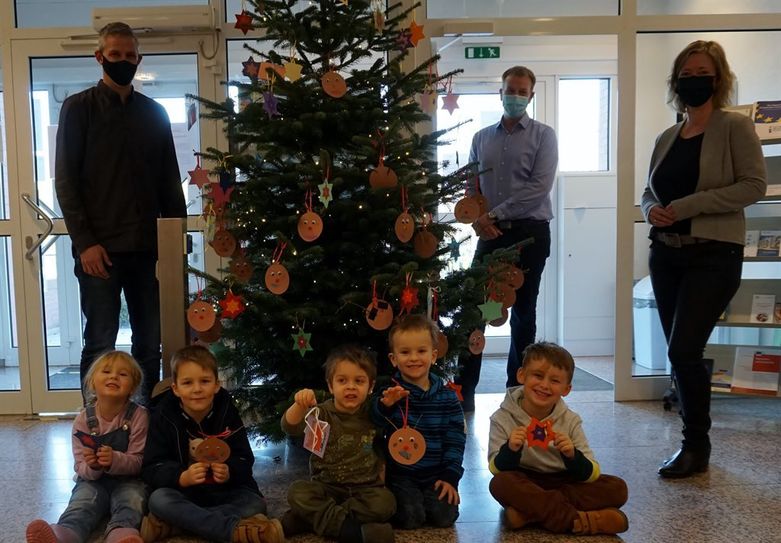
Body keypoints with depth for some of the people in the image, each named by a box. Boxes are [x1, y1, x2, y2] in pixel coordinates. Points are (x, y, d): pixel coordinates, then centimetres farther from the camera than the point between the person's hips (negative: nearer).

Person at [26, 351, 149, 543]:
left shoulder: (138, 416, -7)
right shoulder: (83, 420, -1)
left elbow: (139, 461, -7)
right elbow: (81, 469, 2)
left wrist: (115, 460, -28)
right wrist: (92, 466, -23)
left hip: (128, 479, -2)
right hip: (93, 480, 2)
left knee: (131, 498, -31)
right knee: (82, 500, -27)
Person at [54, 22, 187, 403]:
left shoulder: (154, 112, 13)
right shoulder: (78, 107, 3)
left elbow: (170, 180, 14)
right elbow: (65, 180, -3)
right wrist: (84, 241, -12)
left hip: (149, 246, 3)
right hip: (100, 247, -3)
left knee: (150, 342, 8)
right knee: (100, 344, 1)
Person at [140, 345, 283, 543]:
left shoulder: (228, 413, -6)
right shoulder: (164, 416, -9)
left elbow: (244, 461, -7)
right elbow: (151, 469, -14)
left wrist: (229, 473, -31)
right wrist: (181, 478, -33)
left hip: (224, 492, 1)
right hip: (184, 493, -1)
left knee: (255, 503, -23)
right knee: (158, 500, -31)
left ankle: (170, 524, -28)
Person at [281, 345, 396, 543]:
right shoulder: (322, 414, -7)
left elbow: (382, 447, 13)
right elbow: (290, 427, -24)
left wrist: (381, 473, -1)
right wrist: (300, 406, -42)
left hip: (365, 487, 1)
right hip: (327, 486, -1)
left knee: (385, 503, -28)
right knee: (297, 492, -26)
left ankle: (317, 516, -20)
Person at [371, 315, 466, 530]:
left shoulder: (447, 397, 0)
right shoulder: (391, 392, -7)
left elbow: (455, 440, 2)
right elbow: (374, 429, -19)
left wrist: (451, 477, -3)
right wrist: (385, 406, -39)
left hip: (436, 475, 2)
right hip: (401, 474, -2)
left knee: (444, 515, -14)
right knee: (410, 517, -19)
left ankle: (429, 496, 18)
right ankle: (405, 497, 14)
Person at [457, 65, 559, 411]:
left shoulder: (543, 135, 2)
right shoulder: (482, 137, 13)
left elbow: (539, 187, -11)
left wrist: (495, 214, -14)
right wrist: (477, 219, -8)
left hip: (529, 232, -3)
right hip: (490, 233, 3)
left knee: (523, 312, 6)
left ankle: (517, 390, 18)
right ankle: (464, 389, 5)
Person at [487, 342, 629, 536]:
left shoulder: (570, 421, -4)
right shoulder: (503, 418, -9)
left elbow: (591, 474, -8)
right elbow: (497, 469, -13)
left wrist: (572, 456, -29)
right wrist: (510, 450, -34)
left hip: (563, 483, 3)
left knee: (617, 488, -17)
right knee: (500, 484, -34)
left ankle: (529, 511, -27)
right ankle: (577, 521, -29)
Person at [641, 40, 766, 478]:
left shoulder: (734, 127, -3)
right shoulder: (666, 138, 13)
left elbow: (754, 185, -13)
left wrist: (685, 206, -19)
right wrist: (652, 209, -5)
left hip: (714, 256, -6)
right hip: (666, 255, 6)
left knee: (684, 351, -12)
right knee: (682, 354, 9)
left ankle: (697, 447, 7)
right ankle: (694, 441, 23)